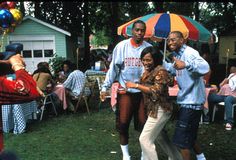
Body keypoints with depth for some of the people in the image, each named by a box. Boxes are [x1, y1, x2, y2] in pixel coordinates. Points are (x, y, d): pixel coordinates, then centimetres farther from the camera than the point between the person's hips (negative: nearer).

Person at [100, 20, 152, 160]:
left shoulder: (149, 48, -2)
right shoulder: (122, 46, -3)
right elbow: (113, 68, 0)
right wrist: (105, 87, -4)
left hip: (143, 91, 0)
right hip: (125, 91, 0)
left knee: (144, 124, 7)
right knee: (123, 123, 5)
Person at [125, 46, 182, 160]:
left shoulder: (160, 71, -16)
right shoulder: (149, 71, 10)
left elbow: (157, 91, -26)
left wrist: (136, 85, -25)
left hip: (159, 110, -10)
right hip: (155, 109, 10)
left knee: (145, 139, -10)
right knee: (161, 136, 25)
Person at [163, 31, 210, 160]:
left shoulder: (189, 53, -20)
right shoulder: (178, 55, 10)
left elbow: (205, 67, -38)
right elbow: (173, 69, 30)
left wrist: (186, 64, -55)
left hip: (192, 101, -10)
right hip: (186, 100, 10)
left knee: (182, 139, -4)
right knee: (189, 135, 24)